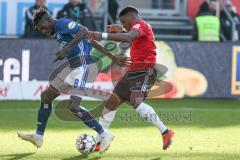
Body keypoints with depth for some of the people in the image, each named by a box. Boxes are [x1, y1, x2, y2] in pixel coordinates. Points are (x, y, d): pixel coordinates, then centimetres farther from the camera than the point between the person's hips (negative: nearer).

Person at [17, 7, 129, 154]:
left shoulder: (62, 23, -3)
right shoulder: (59, 32, 25)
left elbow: (84, 31, -21)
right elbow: (92, 42, 23)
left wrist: (66, 49, -25)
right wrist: (112, 57, 21)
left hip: (82, 66, -11)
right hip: (74, 69, 11)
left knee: (73, 106, -21)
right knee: (46, 96, 15)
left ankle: (104, 135, -15)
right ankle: (38, 137, 22)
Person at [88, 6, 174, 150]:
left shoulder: (140, 25, -10)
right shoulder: (141, 26, 20)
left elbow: (128, 37, -32)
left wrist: (103, 35, -41)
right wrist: (121, 30, 25)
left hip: (145, 71, -10)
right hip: (133, 71, 10)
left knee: (136, 101, -30)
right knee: (111, 103, 9)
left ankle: (166, 133, -28)